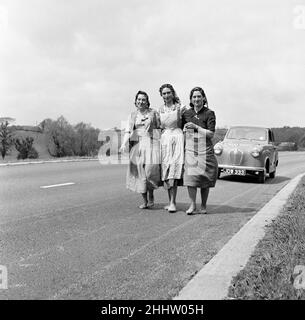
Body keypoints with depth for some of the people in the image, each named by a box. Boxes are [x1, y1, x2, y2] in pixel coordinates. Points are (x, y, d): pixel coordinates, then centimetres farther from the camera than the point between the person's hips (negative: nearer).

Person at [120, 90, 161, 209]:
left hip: (151, 144, -2)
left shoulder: (153, 113, 8)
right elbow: (128, 131, 5)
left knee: (150, 169, -18)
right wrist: (124, 144, -12)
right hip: (136, 145, 3)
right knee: (139, 172, -1)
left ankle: (151, 195, 6)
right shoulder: (132, 116, 14)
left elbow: (160, 128, 6)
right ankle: (144, 201, 9)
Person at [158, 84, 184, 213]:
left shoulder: (179, 107, 1)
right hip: (164, 139, 4)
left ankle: (172, 202, -12)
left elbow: (181, 126, 1)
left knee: (174, 168, -12)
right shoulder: (160, 110, 12)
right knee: (166, 169, 3)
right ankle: (170, 200, 12)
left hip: (177, 137, -4)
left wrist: (179, 114, -9)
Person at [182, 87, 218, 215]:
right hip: (190, 149, 2)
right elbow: (182, 130, 22)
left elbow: (211, 134, -8)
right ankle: (192, 205, 1)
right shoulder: (186, 114, 9)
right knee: (190, 176, -9)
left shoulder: (209, 113, -2)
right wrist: (185, 129, 1)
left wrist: (195, 126, -13)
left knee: (205, 179, 2)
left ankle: (203, 206, 15)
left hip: (205, 150, -2)